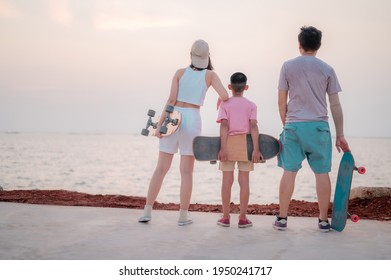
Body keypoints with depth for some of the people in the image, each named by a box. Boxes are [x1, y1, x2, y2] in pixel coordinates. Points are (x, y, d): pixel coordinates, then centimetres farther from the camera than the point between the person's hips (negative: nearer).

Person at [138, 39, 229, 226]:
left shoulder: (180, 72, 6)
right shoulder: (210, 74, 5)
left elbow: (171, 100, -4)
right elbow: (225, 96, -8)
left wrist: (160, 123, -4)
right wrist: (221, 101, 17)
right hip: (192, 121, -1)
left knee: (161, 168, 4)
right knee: (187, 171, 4)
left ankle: (147, 211, 0)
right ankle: (183, 215, 2)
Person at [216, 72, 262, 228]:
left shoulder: (225, 104, 2)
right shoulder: (251, 105, 4)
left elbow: (224, 125, -9)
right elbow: (253, 126, -7)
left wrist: (223, 148, -13)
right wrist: (256, 149, -10)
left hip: (228, 145, 0)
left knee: (227, 181, 4)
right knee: (244, 181, 4)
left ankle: (225, 217, 8)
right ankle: (242, 218, 5)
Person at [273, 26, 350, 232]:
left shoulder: (288, 66, 4)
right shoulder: (326, 69, 3)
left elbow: (282, 101, 4)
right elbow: (335, 105, 3)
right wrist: (340, 135, 8)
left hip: (293, 125, 1)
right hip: (319, 126, 0)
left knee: (289, 171, 4)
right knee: (322, 172, 4)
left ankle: (282, 218, 8)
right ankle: (323, 220, 8)